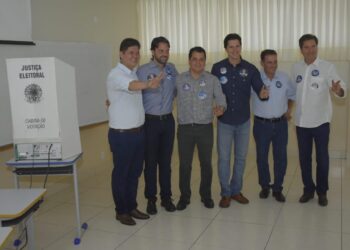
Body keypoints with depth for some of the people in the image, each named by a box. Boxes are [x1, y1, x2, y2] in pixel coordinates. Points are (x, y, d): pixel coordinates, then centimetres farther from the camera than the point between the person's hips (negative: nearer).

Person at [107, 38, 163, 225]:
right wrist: (149, 84, -57)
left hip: (138, 131, 8)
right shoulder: (116, 74, -16)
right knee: (121, 173, 6)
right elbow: (132, 86, -40)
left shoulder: (135, 74, 11)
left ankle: (131, 207, 30)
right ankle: (121, 211, 20)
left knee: (135, 172, 16)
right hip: (121, 134, -8)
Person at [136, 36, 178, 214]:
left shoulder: (172, 69, 5)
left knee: (166, 161, 10)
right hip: (150, 121, -3)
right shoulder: (142, 71, -7)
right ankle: (151, 199, 19)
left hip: (168, 120, 3)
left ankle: (166, 197, 22)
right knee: (150, 162, 5)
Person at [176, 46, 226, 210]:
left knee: (206, 163, 9)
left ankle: (206, 195, 28)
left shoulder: (212, 80, 0)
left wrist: (220, 108, -25)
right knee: (184, 164, 7)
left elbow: (221, 99, -4)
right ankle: (184, 196, 23)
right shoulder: (179, 80, 1)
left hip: (205, 127, 0)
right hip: (185, 128, 0)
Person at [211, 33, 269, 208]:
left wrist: (263, 93, -31)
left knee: (241, 157, 12)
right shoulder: (217, 68, -5)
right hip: (224, 121, -1)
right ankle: (225, 193, 19)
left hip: (243, 121, 2)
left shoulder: (250, 69, -3)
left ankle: (236, 190, 28)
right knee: (224, 158, 4)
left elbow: (259, 88, -9)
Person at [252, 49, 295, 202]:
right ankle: (264, 186, 28)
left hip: (280, 124, 2)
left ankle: (277, 188, 21)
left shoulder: (284, 78, 0)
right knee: (262, 157, 8)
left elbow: (292, 95, 15)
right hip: (261, 124, -2)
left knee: (281, 157, 6)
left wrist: (289, 110, 8)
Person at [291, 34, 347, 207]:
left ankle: (322, 192, 24)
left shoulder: (327, 67, -9)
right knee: (304, 158, 12)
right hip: (301, 121, 3)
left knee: (322, 158, 7)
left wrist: (339, 90, -41)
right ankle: (308, 189, 27)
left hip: (320, 121, -3)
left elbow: (341, 88, -20)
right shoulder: (296, 68, 3)